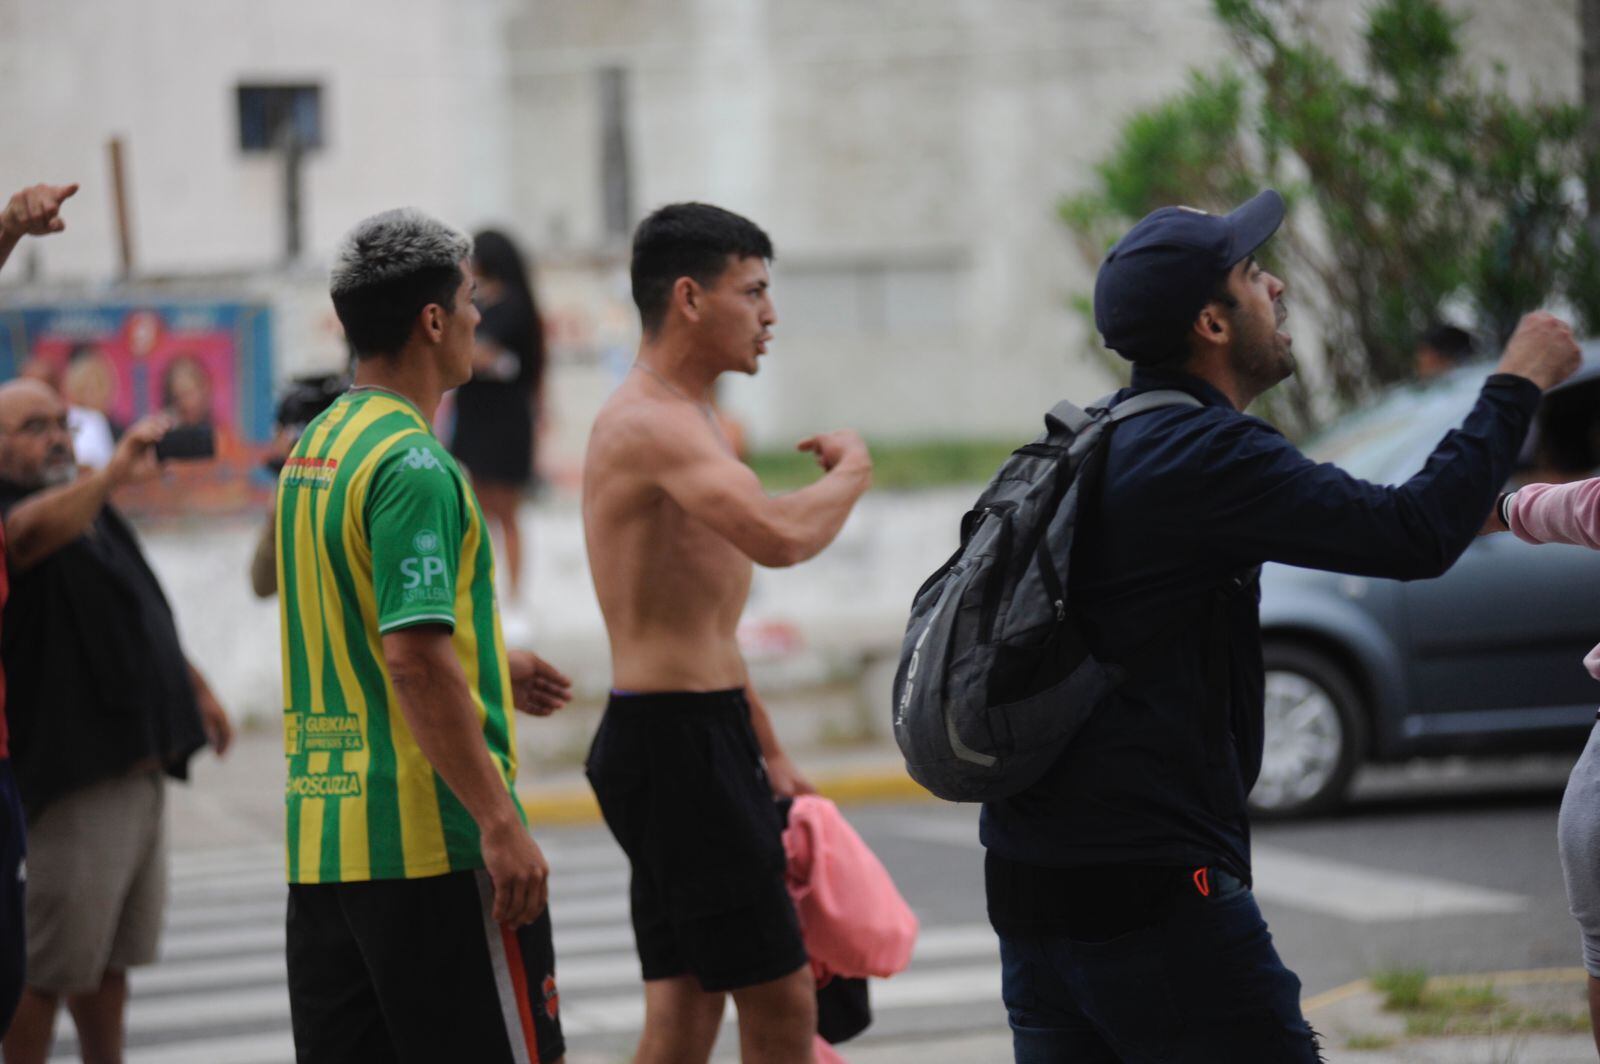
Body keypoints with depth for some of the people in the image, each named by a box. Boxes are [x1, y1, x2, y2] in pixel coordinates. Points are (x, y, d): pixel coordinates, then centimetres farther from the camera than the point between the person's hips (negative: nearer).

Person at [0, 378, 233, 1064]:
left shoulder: (95, 513, 17)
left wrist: (194, 686, 28)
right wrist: (115, 473, -49)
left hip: (137, 767, 9)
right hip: (71, 778, -9)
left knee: (111, 958, 17)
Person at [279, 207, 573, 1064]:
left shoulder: (312, 449, 14)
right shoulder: (412, 463, -15)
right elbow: (414, 660, -22)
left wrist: (486, 663, 32)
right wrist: (501, 823, -21)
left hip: (320, 839, 9)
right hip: (427, 838, -9)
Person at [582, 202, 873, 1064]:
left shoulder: (680, 420, 19)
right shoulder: (651, 424, -17)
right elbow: (778, 536, -34)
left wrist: (767, 752, 26)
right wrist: (851, 470, -13)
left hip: (692, 739, 11)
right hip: (674, 744, -11)